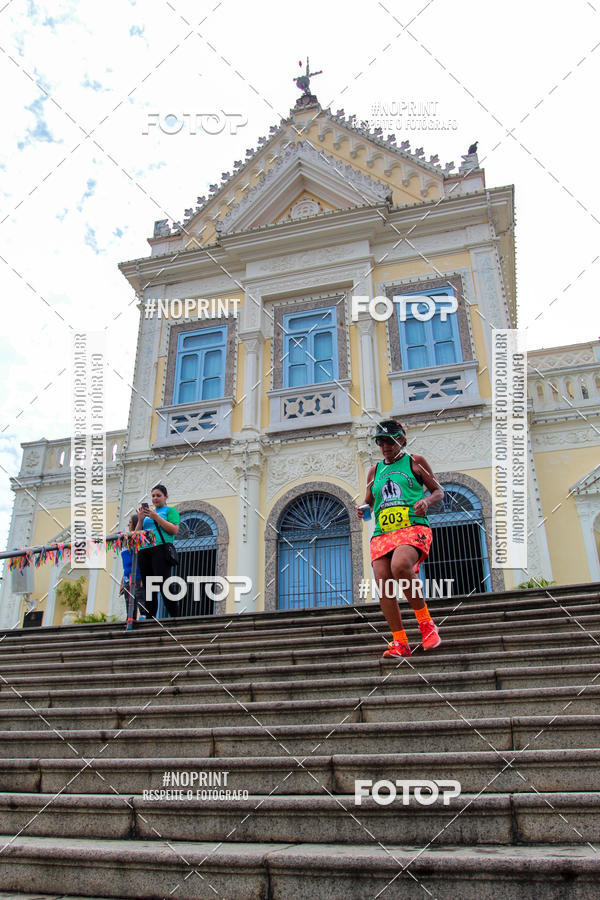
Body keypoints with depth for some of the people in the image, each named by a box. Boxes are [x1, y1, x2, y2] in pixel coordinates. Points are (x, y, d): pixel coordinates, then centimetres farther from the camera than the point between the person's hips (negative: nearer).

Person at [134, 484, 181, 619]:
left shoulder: (170, 510, 12)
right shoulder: (149, 512, 27)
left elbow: (174, 530, -5)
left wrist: (156, 517, -8)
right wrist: (140, 520, 4)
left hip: (161, 548, -6)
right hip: (144, 551, 6)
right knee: (148, 587, 1)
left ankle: (176, 618, -14)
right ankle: (150, 619, 2)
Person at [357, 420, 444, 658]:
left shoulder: (415, 462, 13)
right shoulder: (374, 471, 22)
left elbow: (438, 491, 14)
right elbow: (369, 502, 28)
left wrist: (427, 500, -8)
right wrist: (362, 509, 5)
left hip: (413, 527, -4)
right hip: (382, 533, 5)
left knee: (399, 566, -33)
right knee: (383, 586, -12)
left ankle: (426, 622, -13)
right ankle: (400, 643, 0)